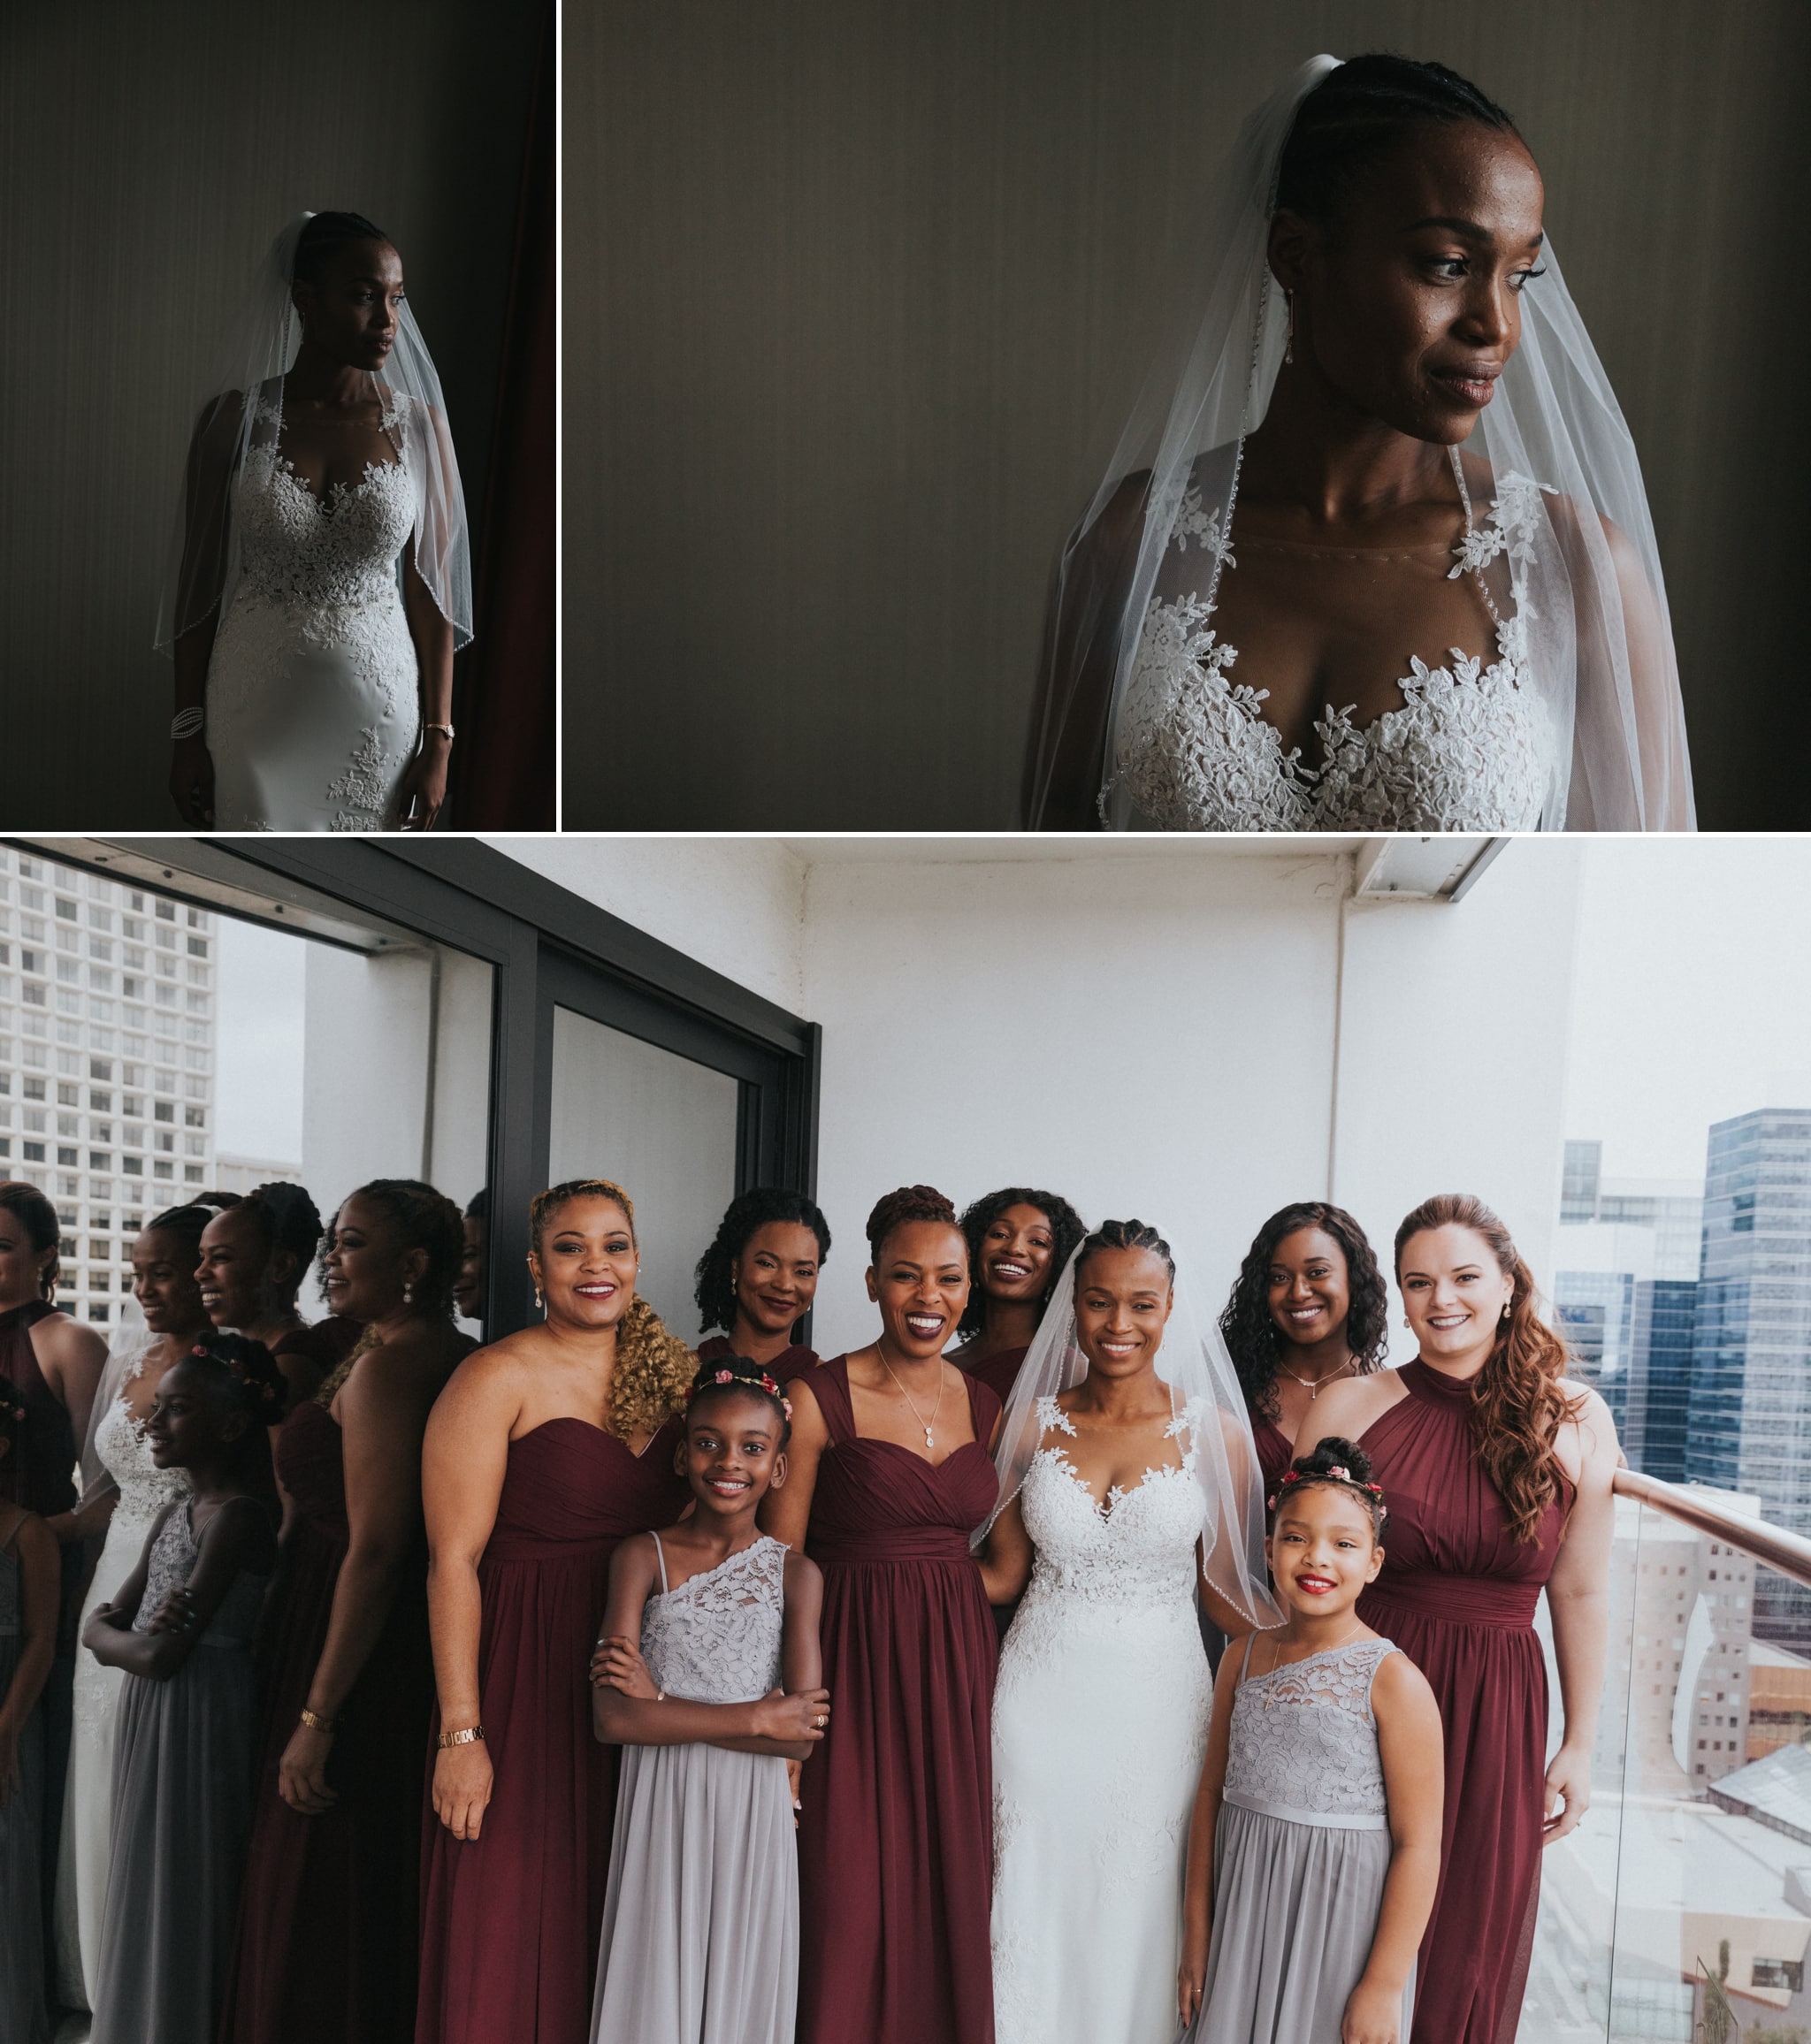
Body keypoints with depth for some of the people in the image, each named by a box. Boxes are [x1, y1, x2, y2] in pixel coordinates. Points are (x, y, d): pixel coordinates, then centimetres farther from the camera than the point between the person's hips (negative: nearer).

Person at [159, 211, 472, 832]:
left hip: (378, 710, 0)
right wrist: (187, 734, -1)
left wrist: (438, 742, -3)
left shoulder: (418, 425, -2)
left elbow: (432, 594, 0)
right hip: (256, 707, 0)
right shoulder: (235, 418, -3)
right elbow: (198, 580, 1)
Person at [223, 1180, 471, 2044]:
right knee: (383, 1889, 19)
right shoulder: (447, 1354, 9)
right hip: (409, 1653, 9)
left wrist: (317, 1717, -21)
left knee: (319, 1893, 3)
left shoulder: (385, 1366, -19)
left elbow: (375, 1551, -23)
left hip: (356, 1647, -9)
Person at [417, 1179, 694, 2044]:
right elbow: (455, 1559, -13)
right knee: (509, 1937, 2)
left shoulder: (667, 1374, 9)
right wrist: (460, 1732, -17)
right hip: (527, 1680, -5)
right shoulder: (497, 1378, -8)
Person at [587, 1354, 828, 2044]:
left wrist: (663, 1703, -14)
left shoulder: (795, 1574, 0)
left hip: (755, 1815, 1)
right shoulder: (644, 1557, -2)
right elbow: (615, 1717, -11)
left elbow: (802, 1738, -9)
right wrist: (758, 1717, -13)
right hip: (660, 1812, -1)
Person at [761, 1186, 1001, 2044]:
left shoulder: (983, 1405, 7)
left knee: (950, 1899, 10)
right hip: (855, 1666, -4)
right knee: (851, 1905, 0)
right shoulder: (817, 1399, -8)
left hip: (958, 1665, 5)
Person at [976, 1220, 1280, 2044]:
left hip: (1158, 1700, -1)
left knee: (1135, 1915, 9)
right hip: (1043, 1696, 1)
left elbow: (1226, 1592, 2)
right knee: (1034, 1908, 9)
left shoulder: (1214, 1433, -3)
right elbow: (1001, 1573, 7)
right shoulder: (1033, 1421, 1)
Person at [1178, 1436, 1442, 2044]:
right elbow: (1212, 1797, 8)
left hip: (1341, 1924, -4)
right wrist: (1196, 1937, 9)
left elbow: (1418, 1844, -13)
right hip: (1244, 1920, 4)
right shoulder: (1244, 1661, 2)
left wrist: (1384, 1984, -13)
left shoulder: (1394, 1681, -13)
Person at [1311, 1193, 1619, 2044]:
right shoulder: (1349, 1406, -4)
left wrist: (1579, 1745, 7)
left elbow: (1580, 1594, 4)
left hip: (1498, 1716, 1)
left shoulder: (1575, 1421, -2)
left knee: (1470, 1952, 13)